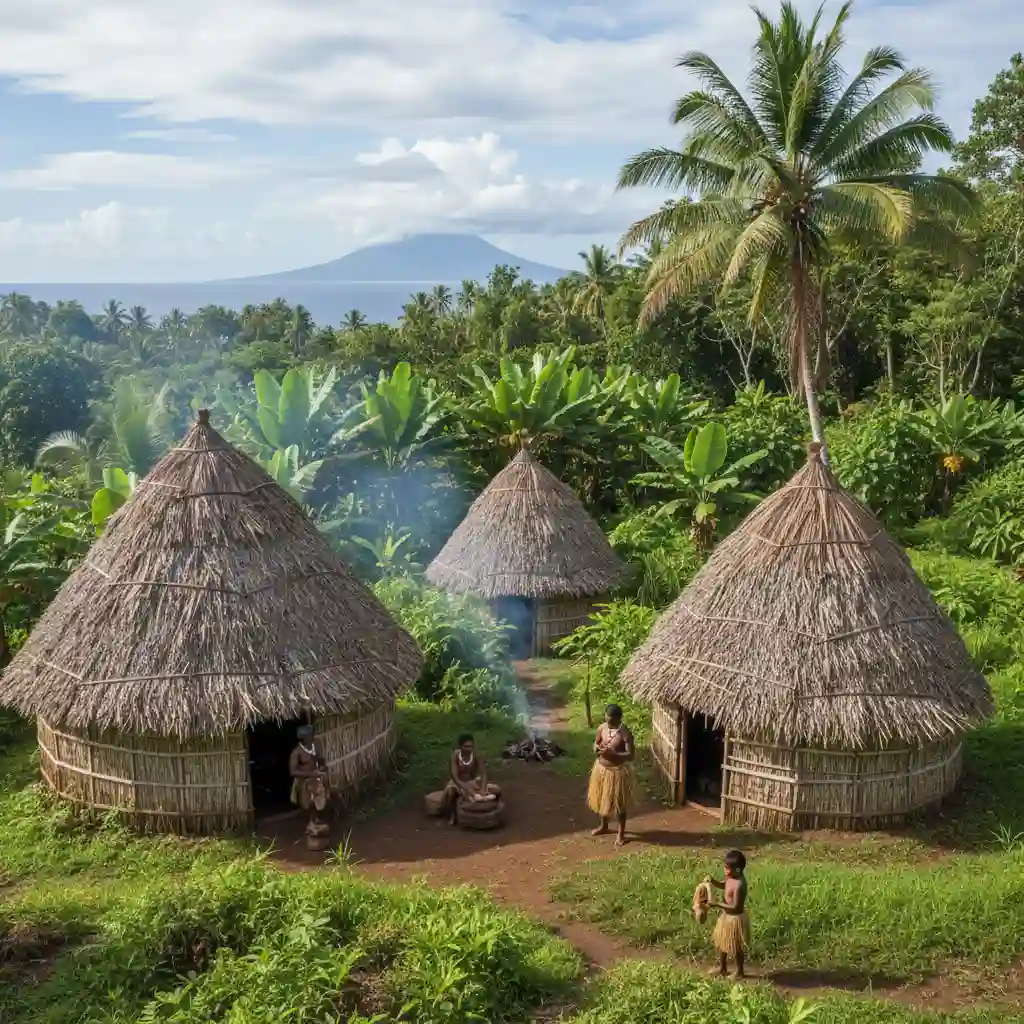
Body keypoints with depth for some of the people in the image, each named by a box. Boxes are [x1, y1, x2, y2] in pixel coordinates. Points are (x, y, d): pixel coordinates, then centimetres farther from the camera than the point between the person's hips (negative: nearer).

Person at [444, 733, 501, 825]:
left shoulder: (476, 755, -16)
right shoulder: (455, 756, -23)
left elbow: (483, 774, -21)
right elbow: (454, 776, -33)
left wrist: (483, 789, -40)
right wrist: (466, 789, -48)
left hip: (473, 782, 3)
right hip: (458, 783, -3)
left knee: (497, 790, -16)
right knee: (449, 792, -41)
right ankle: (451, 815, -14)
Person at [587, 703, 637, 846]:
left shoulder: (625, 734, -22)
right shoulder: (602, 728, -6)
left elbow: (631, 755, -22)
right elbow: (596, 742, 10)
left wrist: (612, 753, -31)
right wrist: (596, 747, -14)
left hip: (618, 771, -6)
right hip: (601, 768, 6)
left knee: (619, 803, 9)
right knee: (602, 799, 21)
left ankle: (621, 833, 27)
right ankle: (604, 827, 43)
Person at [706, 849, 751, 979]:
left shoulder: (739, 885, -32)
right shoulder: (732, 877, -5)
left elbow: (735, 907, -30)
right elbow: (723, 885, 15)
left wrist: (717, 905, -29)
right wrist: (712, 881, -5)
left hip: (735, 919, -9)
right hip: (727, 916, 9)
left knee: (736, 947, 12)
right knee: (721, 943, 24)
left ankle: (739, 971, 33)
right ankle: (722, 967, 42)